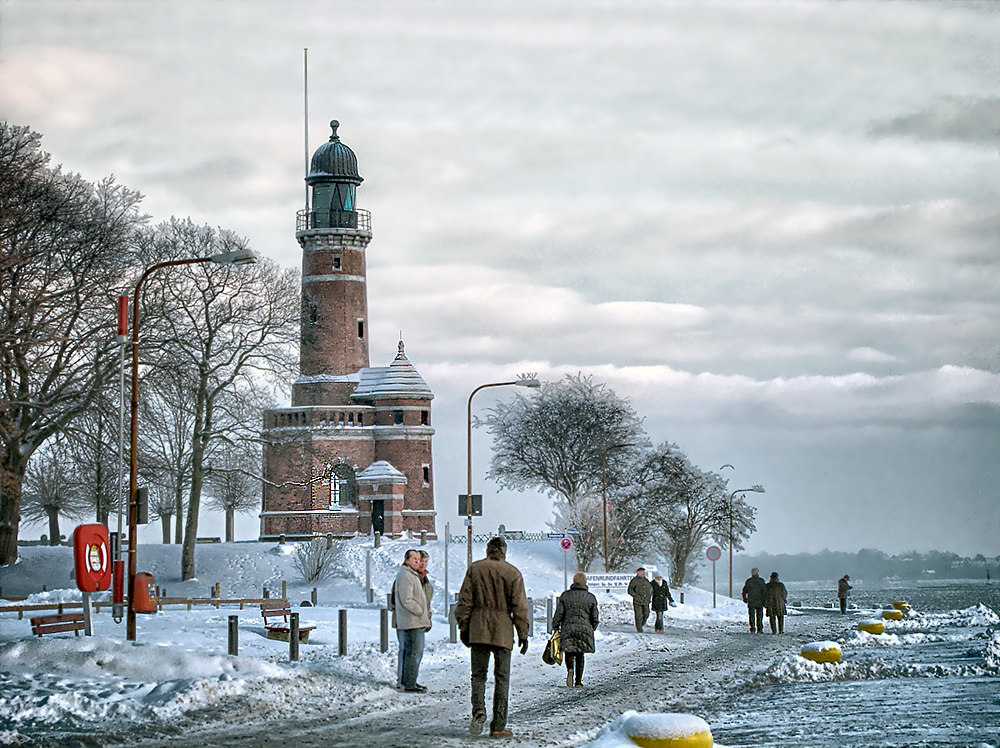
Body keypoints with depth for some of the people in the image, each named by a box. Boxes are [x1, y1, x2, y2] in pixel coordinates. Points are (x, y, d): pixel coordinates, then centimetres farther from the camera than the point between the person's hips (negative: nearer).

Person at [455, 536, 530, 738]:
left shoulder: (475, 569, 3)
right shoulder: (513, 573, -1)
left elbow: (464, 602, 3)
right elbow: (519, 607, -2)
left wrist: (463, 627, 10)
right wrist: (523, 634, 4)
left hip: (478, 631, 1)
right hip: (503, 632, -1)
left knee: (478, 674, 9)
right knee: (502, 678, 4)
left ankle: (479, 709, -19)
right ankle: (498, 726, 3)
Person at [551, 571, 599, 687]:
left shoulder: (565, 596, 3)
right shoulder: (590, 597, 5)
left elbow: (558, 614, 3)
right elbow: (594, 618, 10)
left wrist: (555, 628, 11)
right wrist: (592, 629, 25)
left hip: (567, 629, -1)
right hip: (584, 629, 1)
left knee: (569, 652, 9)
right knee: (580, 655, 10)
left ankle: (570, 669, -22)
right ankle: (578, 680, 8)